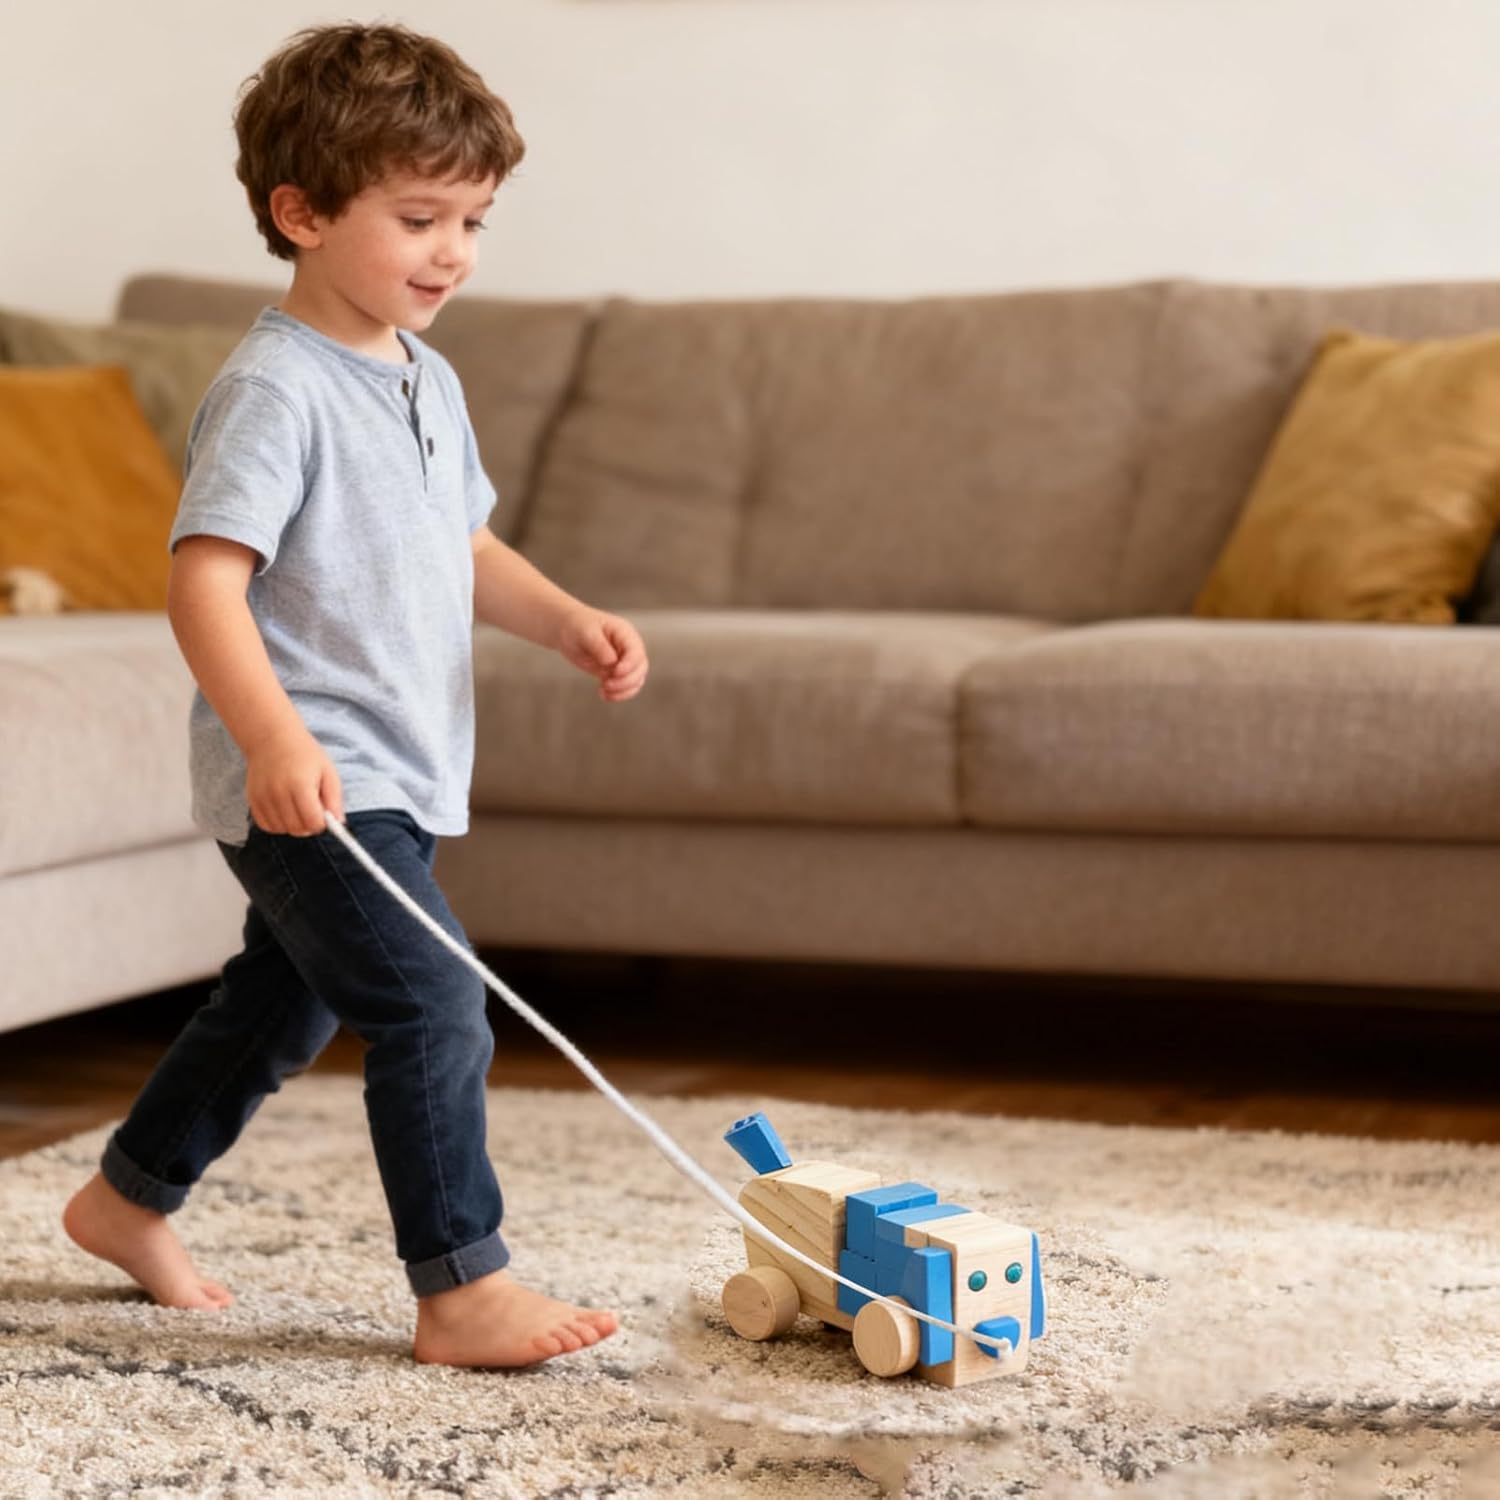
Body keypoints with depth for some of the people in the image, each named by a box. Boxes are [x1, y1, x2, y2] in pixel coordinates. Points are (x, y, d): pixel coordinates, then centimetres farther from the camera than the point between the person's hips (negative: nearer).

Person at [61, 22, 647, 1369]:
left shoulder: (427, 382, 13)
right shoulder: (275, 389, -17)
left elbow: (465, 553, 25)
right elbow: (205, 583, -25)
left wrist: (568, 620, 6)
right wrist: (274, 735, -38)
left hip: (396, 775, 10)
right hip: (306, 786, -10)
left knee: (282, 1006, 21)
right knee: (435, 1010, -13)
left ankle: (129, 1200, 39)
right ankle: (462, 1293, -4)